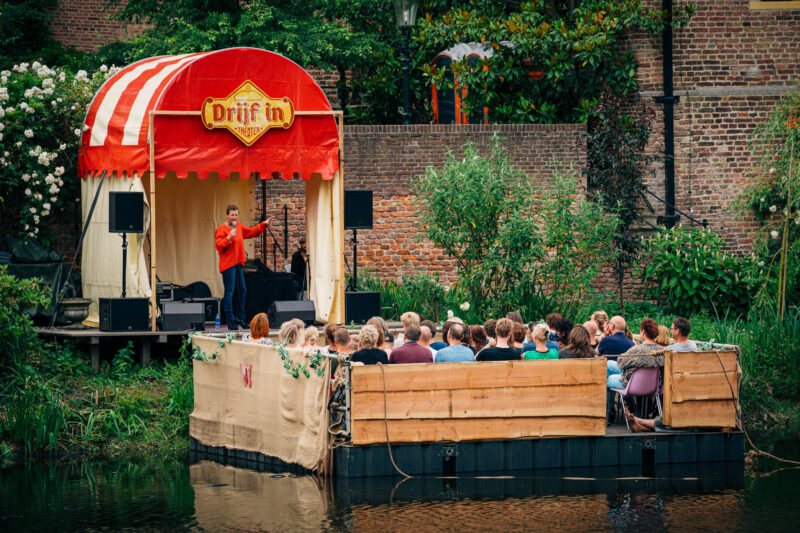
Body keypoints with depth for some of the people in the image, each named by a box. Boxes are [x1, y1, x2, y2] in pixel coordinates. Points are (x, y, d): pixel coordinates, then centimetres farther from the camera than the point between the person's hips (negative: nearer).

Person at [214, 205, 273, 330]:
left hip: (238, 263, 8)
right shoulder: (221, 229, -9)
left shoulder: (239, 226, 14)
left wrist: (264, 224, 18)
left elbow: (253, 232, 27)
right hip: (228, 264, -8)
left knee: (242, 291, 11)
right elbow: (219, 246, -16)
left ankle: (240, 317, 21)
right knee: (229, 291, -8)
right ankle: (230, 320, -7)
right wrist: (229, 237, -27)